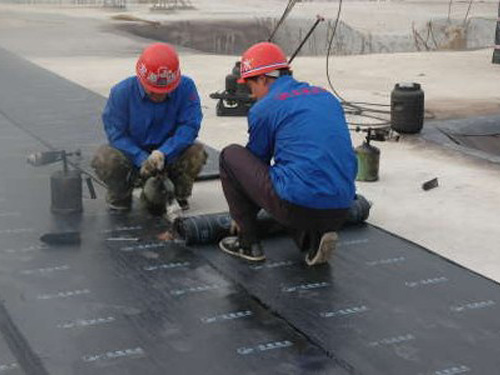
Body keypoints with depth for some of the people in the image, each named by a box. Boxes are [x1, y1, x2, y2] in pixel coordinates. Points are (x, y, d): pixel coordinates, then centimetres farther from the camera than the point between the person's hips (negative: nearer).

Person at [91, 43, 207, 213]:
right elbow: (115, 132, -16)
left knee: (196, 153, -27)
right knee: (105, 159, -31)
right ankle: (120, 197, 3)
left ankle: (177, 195, 4)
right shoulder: (122, 91, -16)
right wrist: (142, 159, -30)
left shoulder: (185, 87, -16)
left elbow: (190, 126, -20)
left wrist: (162, 154, -33)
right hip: (132, 153, -1)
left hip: (168, 155, 1)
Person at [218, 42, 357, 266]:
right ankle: (313, 240, 9)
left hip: (299, 206, -6)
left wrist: (239, 215, 31)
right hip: (341, 212, 6)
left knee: (230, 156, 12)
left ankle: (248, 243, 14)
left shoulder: (263, 109, 2)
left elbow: (255, 161, 15)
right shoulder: (327, 96, 18)